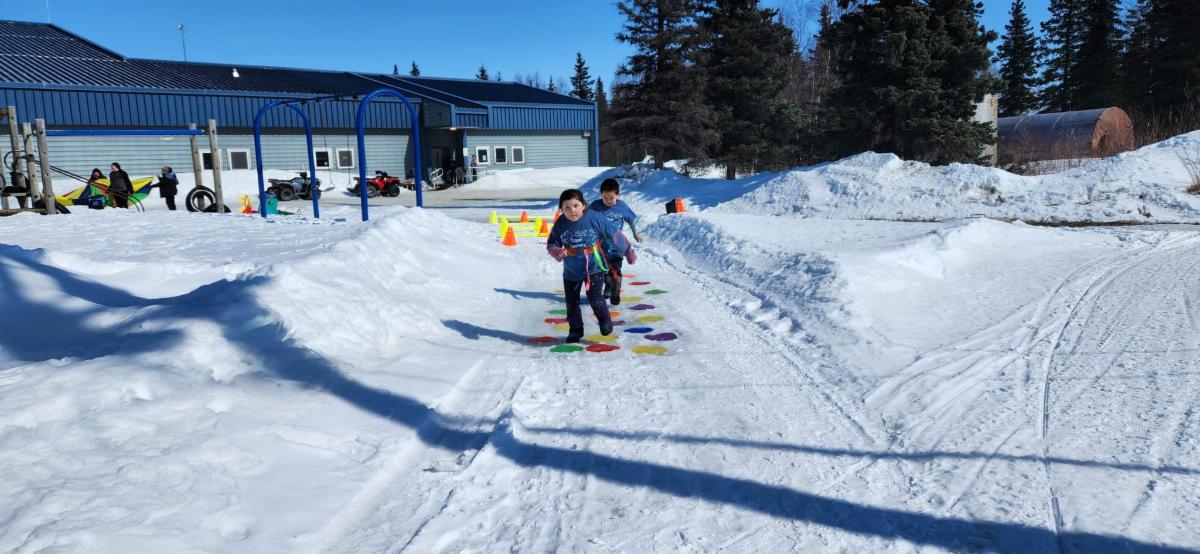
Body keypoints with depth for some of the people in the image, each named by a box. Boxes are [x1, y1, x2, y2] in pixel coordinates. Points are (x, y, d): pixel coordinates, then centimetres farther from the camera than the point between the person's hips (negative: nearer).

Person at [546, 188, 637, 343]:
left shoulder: (595, 218, -17)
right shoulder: (560, 224, -10)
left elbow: (614, 235, -7)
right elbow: (551, 245, 0)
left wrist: (628, 252, 1)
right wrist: (557, 252, -24)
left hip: (594, 267, -3)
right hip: (571, 271, 4)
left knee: (595, 298, -11)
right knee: (572, 302, 10)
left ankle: (605, 321, 18)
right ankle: (575, 330, 28)